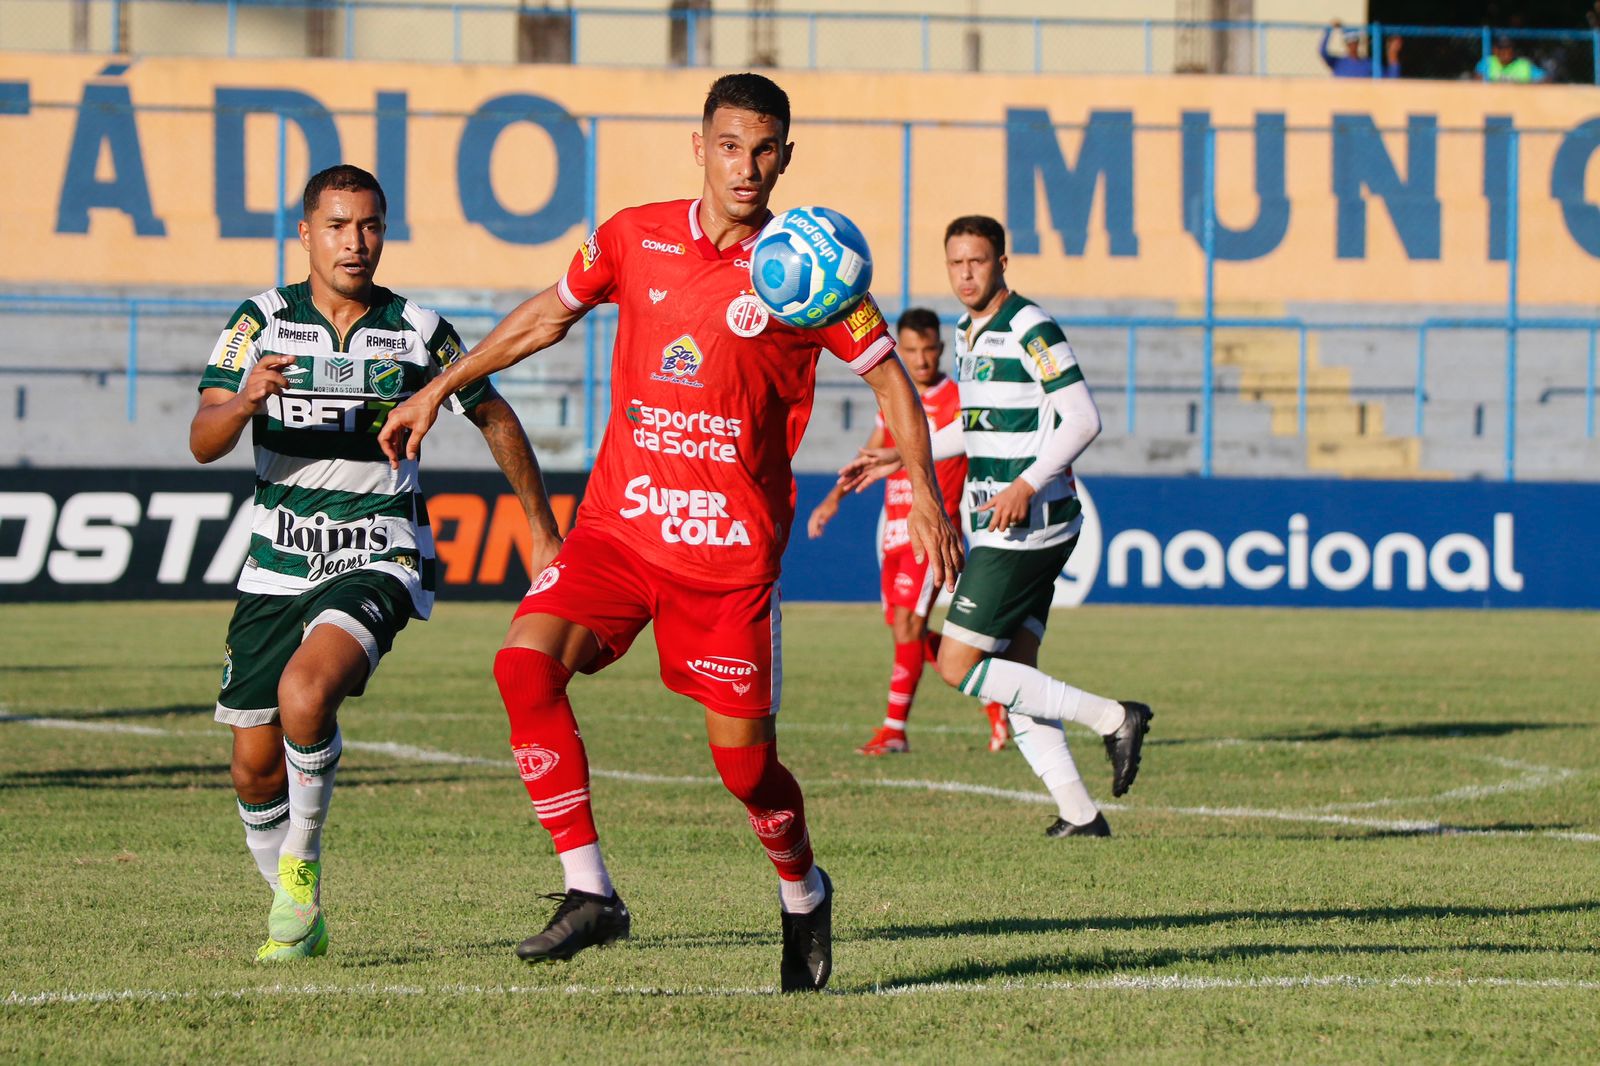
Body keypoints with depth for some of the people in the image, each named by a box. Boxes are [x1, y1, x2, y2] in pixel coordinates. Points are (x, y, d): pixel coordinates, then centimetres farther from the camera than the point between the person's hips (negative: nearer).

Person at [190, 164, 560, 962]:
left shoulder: (419, 333, -2)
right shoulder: (261, 322, 0)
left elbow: (495, 419, 13)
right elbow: (203, 442, -9)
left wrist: (543, 533, 16)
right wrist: (246, 400, -31)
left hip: (378, 560, -3)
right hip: (278, 565, 3)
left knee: (307, 689, -31)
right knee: (255, 766, 4)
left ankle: (302, 862, -8)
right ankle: (298, 919, 28)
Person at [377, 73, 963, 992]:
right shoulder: (634, 238, 3)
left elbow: (888, 374, 2)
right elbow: (548, 316, 19)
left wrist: (924, 493, -9)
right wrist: (440, 390, 20)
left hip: (732, 545, -3)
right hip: (618, 523, 3)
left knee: (743, 757, -3)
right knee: (526, 662, -20)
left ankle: (804, 896, 29)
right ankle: (589, 895, -15)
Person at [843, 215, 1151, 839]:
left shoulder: (1031, 330, -12)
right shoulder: (966, 335, 16)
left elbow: (1083, 419, -18)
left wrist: (1027, 485, -26)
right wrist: (895, 459, 26)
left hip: (1027, 525, -9)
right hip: (997, 528, 9)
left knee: (958, 665, -11)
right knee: (1013, 677, 6)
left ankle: (1111, 718, -8)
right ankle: (1078, 814, 6)